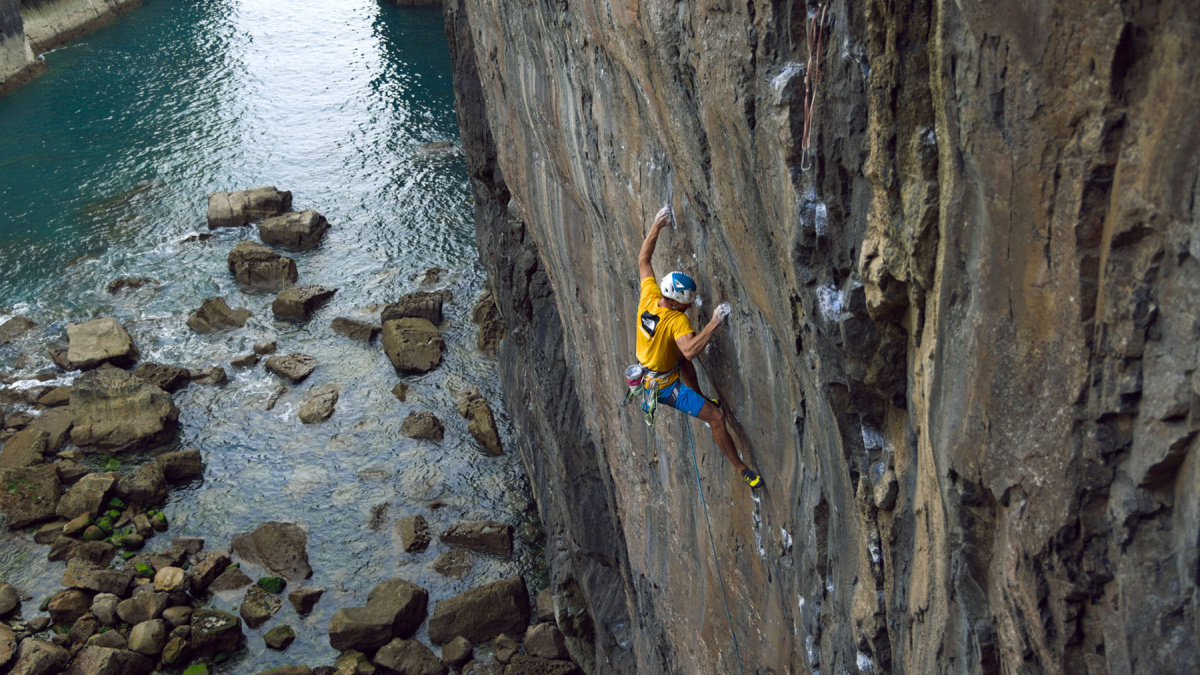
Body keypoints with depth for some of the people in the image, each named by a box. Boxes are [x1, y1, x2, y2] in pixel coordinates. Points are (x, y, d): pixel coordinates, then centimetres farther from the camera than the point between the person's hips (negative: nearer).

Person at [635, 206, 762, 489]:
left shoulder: (649, 296, -12)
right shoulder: (677, 321, -33)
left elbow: (643, 261, 0)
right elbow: (691, 350, -50)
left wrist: (656, 226, -3)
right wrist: (713, 324, -50)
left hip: (647, 371, 8)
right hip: (665, 388, -8)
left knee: (683, 360, 37)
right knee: (717, 417, -6)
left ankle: (699, 399, 53)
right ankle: (741, 468, 5)